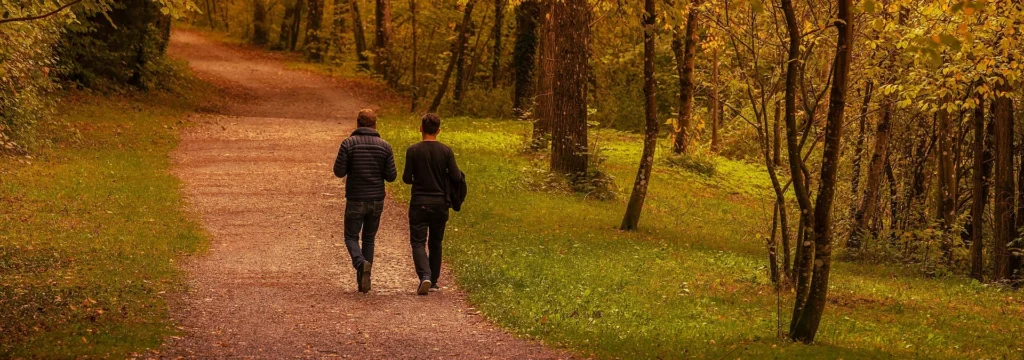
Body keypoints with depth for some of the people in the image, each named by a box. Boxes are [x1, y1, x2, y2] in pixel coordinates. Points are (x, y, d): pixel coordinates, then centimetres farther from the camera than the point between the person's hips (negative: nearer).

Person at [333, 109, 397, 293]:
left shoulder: (349, 143, -8)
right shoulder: (384, 146, -1)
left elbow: (339, 171, -9)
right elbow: (391, 176, -2)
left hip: (355, 200, -3)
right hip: (376, 200, 3)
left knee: (351, 237, 9)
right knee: (369, 238, 15)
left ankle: (361, 263, -20)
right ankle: (363, 280, 12)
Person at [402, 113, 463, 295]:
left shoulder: (413, 150, -7)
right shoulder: (446, 151, -4)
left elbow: (406, 178, -5)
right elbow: (456, 177, -6)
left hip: (419, 203, -2)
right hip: (440, 203, 2)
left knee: (418, 242, -1)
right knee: (435, 243, 15)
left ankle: (424, 276, -23)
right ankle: (433, 281, 22)